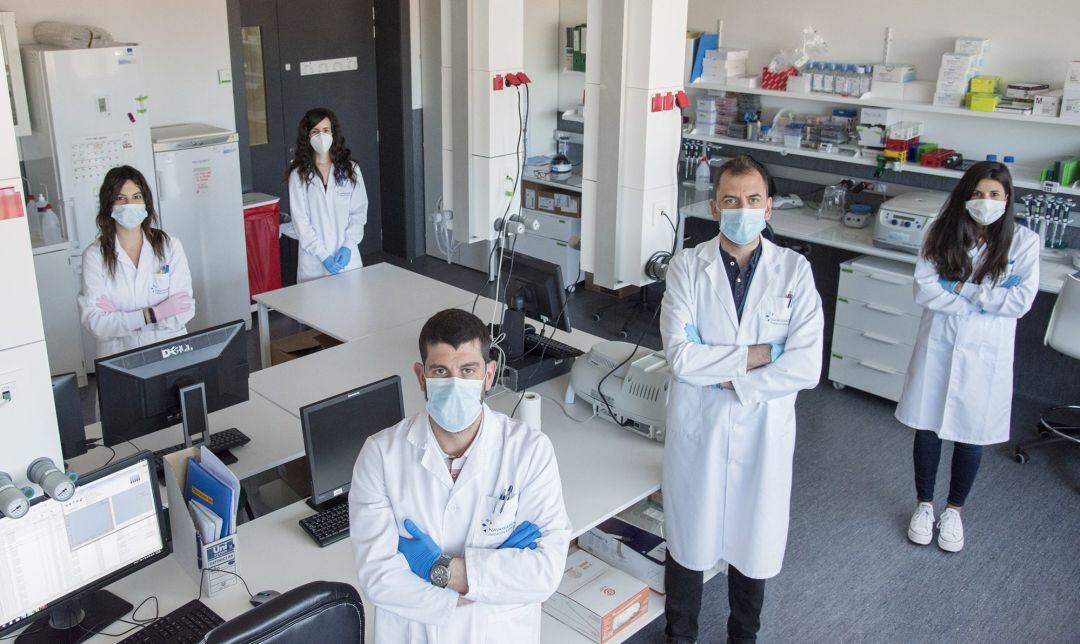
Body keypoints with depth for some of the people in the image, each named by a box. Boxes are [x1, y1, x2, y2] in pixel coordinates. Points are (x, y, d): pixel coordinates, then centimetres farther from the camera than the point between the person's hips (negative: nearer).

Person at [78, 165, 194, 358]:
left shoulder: (170, 246, 4)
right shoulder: (94, 255, 2)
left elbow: (184, 312, -5)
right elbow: (95, 323, -6)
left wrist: (118, 316, -8)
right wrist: (154, 313, -13)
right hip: (118, 355, 0)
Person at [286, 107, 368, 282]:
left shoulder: (351, 169, 5)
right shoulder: (298, 175, 0)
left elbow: (359, 212, 3)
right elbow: (300, 221, -4)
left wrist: (348, 246, -10)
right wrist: (323, 255, -13)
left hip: (347, 257, 1)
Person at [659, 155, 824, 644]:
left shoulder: (794, 271, -7)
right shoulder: (687, 267, -8)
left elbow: (805, 367, -15)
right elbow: (681, 356, -18)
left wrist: (729, 381, -17)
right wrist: (757, 354, -18)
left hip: (764, 429, 1)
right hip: (698, 426, 0)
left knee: (753, 544, 17)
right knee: (688, 542, 16)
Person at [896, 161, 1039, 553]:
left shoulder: (1024, 241, -7)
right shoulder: (942, 233, -5)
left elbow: (1022, 300, -13)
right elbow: (924, 289, -13)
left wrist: (963, 290, -16)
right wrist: (986, 302, -17)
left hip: (986, 351, -1)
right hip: (939, 343, 1)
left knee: (971, 435, 11)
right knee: (927, 427, 11)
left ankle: (954, 511, 33)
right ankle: (924, 504, 33)